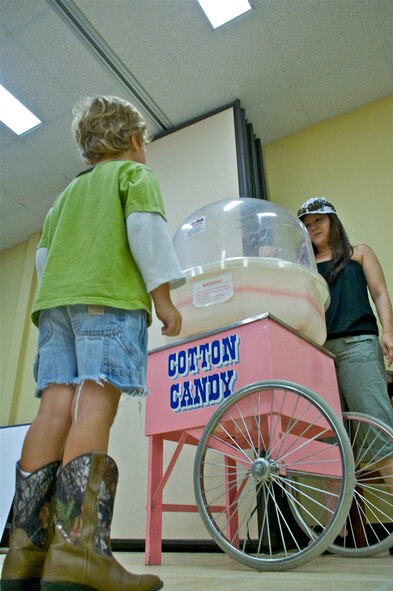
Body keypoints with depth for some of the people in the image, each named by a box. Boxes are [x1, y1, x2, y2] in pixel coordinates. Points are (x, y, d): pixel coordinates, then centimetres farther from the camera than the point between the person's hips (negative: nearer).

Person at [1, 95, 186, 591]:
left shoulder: (70, 190, 33)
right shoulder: (134, 173, 13)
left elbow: (44, 251, 27)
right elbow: (144, 228, -5)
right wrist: (162, 295, -7)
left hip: (56, 298, 7)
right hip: (111, 297, -6)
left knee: (55, 408, -4)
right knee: (96, 405, -17)